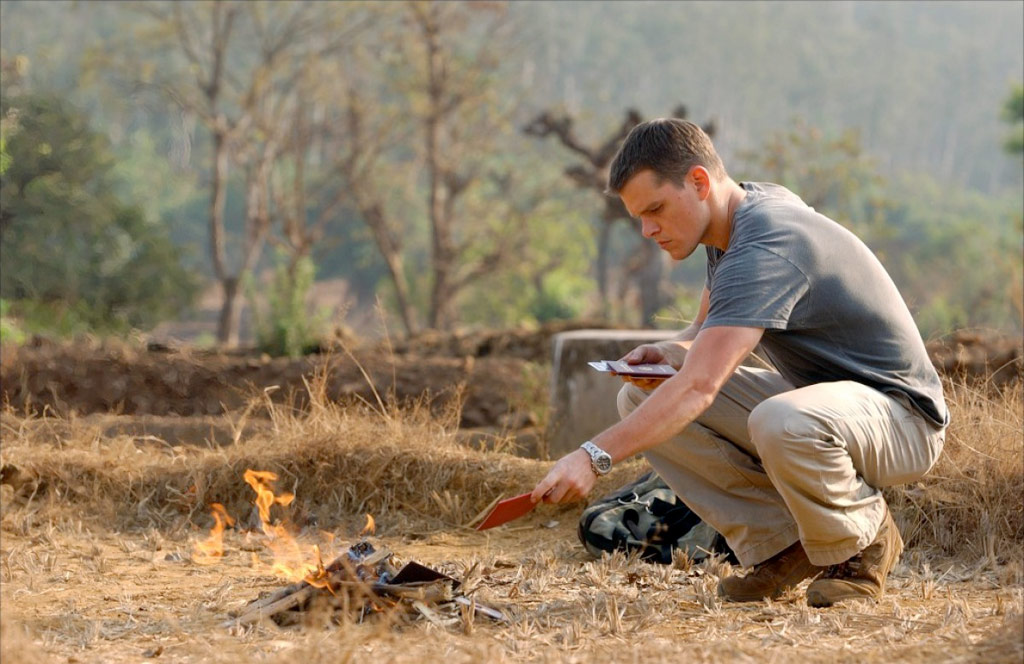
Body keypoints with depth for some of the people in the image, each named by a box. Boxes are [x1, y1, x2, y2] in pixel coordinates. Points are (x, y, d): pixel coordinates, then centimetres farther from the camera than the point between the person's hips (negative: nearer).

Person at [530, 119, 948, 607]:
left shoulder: (765, 252, -27)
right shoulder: (747, 209, 4)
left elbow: (698, 388, -37)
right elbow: (707, 332, 19)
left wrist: (594, 456, -41)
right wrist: (665, 352, -4)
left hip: (901, 413, -9)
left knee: (782, 423, -43)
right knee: (640, 399, -5)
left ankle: (864, 545, -11)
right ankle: (781, 543, -1)